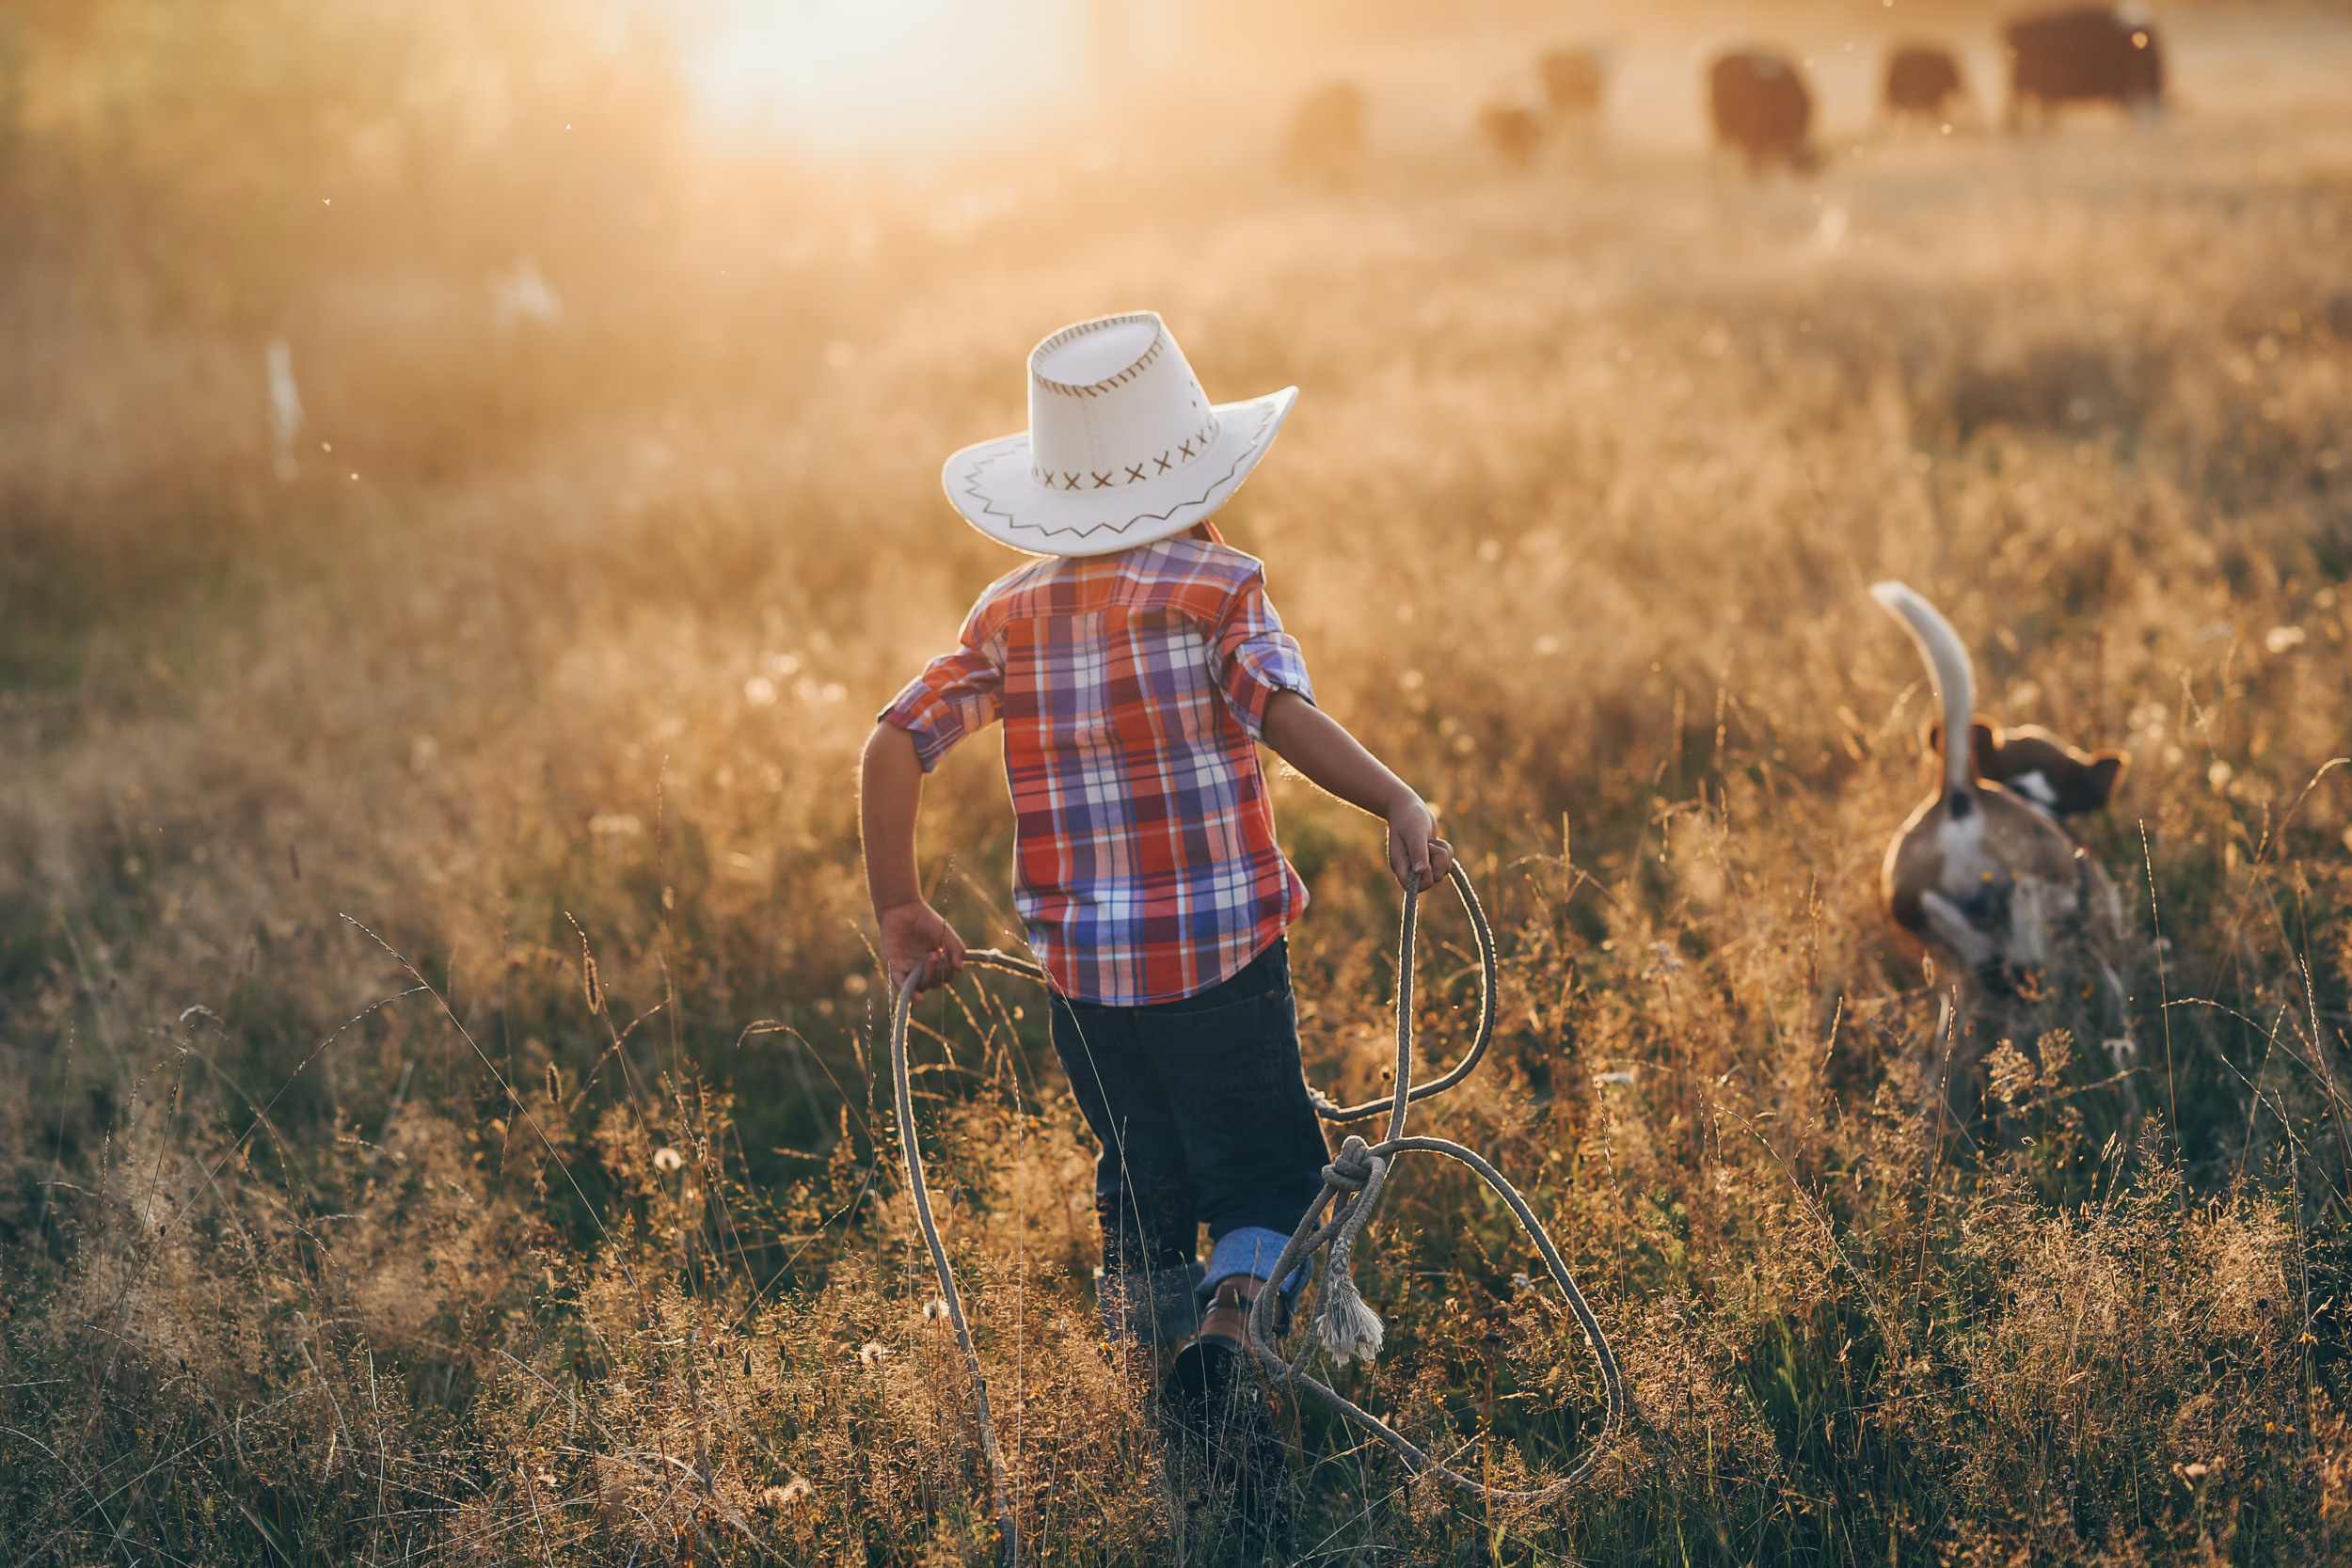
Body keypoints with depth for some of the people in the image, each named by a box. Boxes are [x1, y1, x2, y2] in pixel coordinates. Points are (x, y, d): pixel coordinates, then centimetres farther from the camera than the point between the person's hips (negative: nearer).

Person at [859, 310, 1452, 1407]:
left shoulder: (1012, 611, 6)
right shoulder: (1217, 584, -4)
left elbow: (894, 747, -1)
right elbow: (1281, 708, -22)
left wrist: (897, 909, 6)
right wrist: (1397, 803, -31)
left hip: (1081, 962, 3)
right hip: (1223, 947, -3)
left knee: (1141, 1185, 17)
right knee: (1270, 1171, 4)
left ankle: (1152, 1361, 13)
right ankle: (1238, 1300, -22)